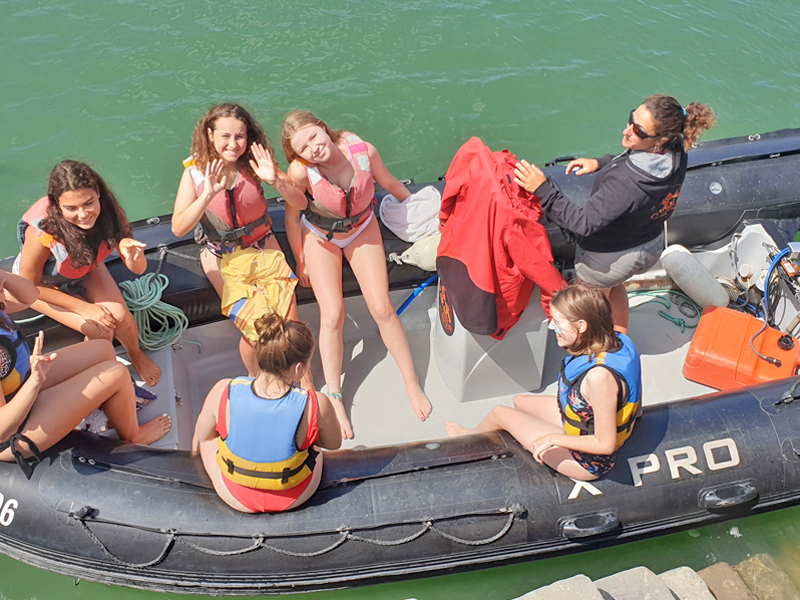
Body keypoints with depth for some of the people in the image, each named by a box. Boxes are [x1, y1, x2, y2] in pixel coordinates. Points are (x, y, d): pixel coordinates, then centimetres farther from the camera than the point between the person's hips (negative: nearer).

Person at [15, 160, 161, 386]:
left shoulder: (109, 212, -29)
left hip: (85, 272, 3)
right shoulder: (41, 233, -40)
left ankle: (136, 355, 19)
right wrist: (84, 308, -21)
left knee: (121, 316, -16)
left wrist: (132, 254, -45)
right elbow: (30, 285, -21)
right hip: (45, 283, -3)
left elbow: (138, 269, -21)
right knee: (99, 331, -19)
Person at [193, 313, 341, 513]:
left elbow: (203, 434, -6)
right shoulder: (317, 405, -32)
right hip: (296, 497, 0)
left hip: (234, 496, 1)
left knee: (204, 439, 31)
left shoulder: (224, 393, -28)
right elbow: (334, 443, -10)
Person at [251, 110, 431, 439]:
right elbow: (292, 214, -15)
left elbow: (389, 184, -6)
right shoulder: (300, 171, -33)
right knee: (332, 315, -8)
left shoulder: (364, 150, -28)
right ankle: (334, 398, 8)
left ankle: (412, 384, 14)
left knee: (382, 307, -4)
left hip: (363, 229, 1)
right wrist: (299, 260, -5)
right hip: (321, 237, -1)